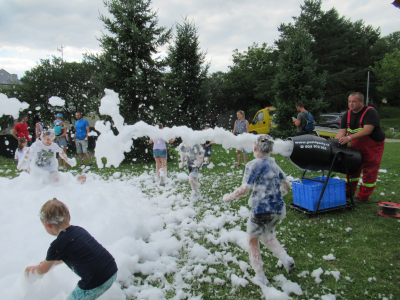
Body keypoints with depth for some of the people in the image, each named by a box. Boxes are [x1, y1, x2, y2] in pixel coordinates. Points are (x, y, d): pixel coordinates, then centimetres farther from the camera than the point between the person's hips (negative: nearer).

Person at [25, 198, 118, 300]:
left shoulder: (57, 245, -10)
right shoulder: (79, 229, 10)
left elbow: (43, 270, 12)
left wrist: (31, 270, 32)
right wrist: (50, 262, 42)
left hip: (96, 283, -7)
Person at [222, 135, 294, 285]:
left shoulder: (253, 165, -12)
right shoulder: (274, 164, 8)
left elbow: (244, 189, -18)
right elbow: (287, 186, 15)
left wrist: (228, 197, -3)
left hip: (261, 210, -7)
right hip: (278, 209, 7)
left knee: (252, 240, 15)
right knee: (267, 236, 29)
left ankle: (260, 276, 21)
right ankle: (286, 259, 12)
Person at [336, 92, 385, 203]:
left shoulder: (370, 112, -19)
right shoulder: (347, 115, 0)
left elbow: (367, 130, -32)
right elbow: (341, 132, -6)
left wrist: (349, 138, -42)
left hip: (373, 147, -6)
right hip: (356, 147, 6)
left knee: (369, 172, 0)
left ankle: (363, 197, 10)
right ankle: (348, 192, 23)